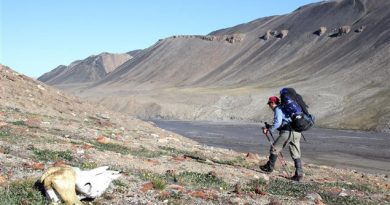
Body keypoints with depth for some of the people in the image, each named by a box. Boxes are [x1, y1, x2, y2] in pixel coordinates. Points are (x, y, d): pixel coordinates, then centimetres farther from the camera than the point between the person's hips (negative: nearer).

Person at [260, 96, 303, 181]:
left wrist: (269, 129, -4)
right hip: (297, 132, 9)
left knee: (275, 148, 7)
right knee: (296, 154, 8)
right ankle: (298, 175, 4)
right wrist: (269, 127, 25)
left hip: (288, 132, -9)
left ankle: (269, 167, 18)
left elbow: (277, 122, -15)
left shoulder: (278, 109, -1)